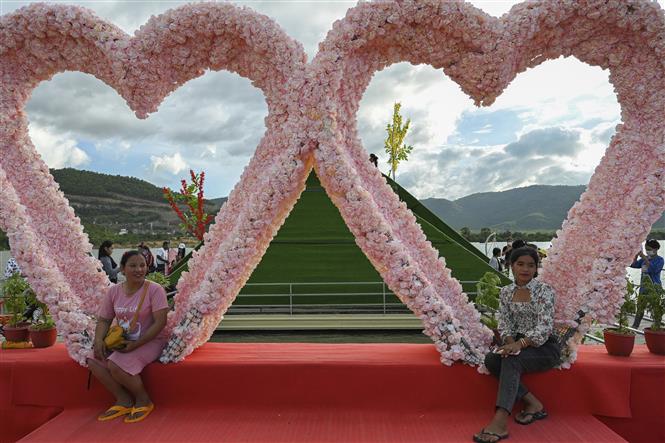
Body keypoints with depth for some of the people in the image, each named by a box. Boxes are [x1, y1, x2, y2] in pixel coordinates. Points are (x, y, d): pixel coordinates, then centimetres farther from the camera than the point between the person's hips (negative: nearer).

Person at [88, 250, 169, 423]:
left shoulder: (154, 290, -14)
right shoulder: (114, 291, 3)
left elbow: (160, 322, -18)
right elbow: (103, 320, 9)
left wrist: (136, 344, -22)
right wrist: (99, 340, -12)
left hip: (150, 341, -6)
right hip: (121, 341, 7)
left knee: (115, 365, -26)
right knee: (93, 361, -12)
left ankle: (144, 401, -1)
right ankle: (124, 401, 3)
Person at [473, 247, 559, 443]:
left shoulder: (544, 291, -10)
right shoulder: (506, 292, 6)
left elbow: (545, 327, -19)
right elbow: (504, 323, 4)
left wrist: (520, 344, -33)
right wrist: (510, 342, -18)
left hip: (545, 347, -5)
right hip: (519, 345, 5)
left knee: (511, 359, -34)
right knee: (491, 359, -24)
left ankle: (500, 422, -43)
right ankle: (533, 404, -12)